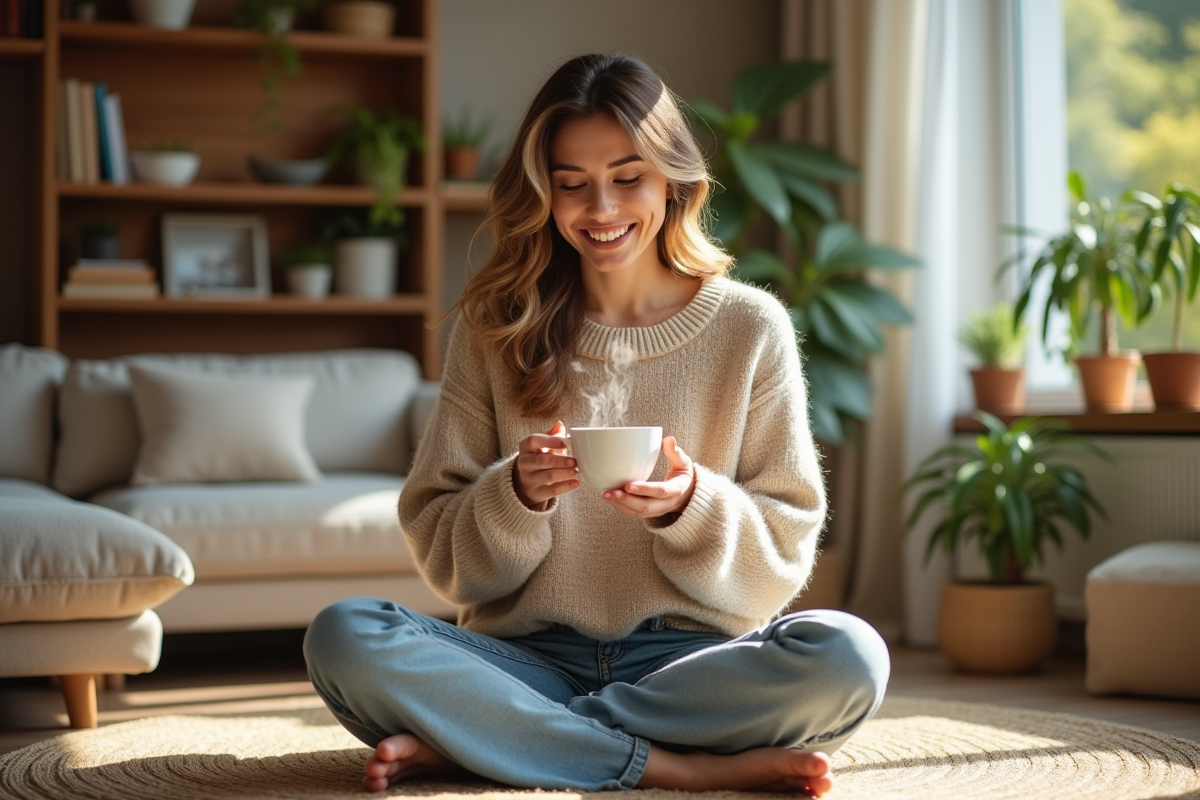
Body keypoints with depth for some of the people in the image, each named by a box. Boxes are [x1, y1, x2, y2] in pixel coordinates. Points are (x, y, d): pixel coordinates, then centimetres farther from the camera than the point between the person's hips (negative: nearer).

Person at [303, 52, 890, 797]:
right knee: (343, 636, -27)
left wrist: (690, 506, -17)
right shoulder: (495, 330, 6)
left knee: (849, 656, -31)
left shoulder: (750, 328, 4)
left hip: (692, 657, 0)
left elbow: (783, 558, 3)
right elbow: (441, 550, 3)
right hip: (533, 660, 1)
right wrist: (518, 495, -17)